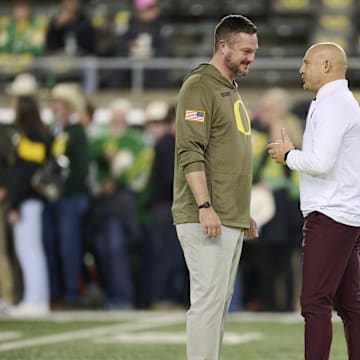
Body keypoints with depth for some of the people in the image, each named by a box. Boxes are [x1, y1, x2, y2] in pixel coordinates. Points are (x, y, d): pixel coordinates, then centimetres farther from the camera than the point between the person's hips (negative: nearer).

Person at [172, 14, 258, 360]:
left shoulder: (231, 91, 21)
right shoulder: (199, 87, -9)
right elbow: (190, 153, -18)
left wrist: (244, 213, 22)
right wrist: (205, 207, -24)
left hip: (230, 220, 9)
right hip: (205, 220, -9)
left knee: (220, 302, 9)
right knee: (208, 299, -11)